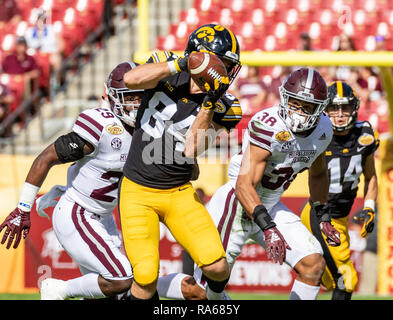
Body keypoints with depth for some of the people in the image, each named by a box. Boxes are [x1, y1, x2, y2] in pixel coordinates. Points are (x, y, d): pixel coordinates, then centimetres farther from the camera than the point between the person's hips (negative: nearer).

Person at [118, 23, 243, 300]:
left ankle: (214, 298, 26)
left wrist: (209, 104, -27)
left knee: (217, 266, -10)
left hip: (179, 194, 1)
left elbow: (191, 149, -18)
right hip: (138, 193, -1)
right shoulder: (168, 72, -5)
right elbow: (130, 79, -26)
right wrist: (180, 63, -28)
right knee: (146, 277, -14)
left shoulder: (222, 107, -5)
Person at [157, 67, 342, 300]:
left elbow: (318, 174, 21)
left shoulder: (322, 130, -2)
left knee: (313, 264, -5)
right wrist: (268, 228, -41)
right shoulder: (269, 126, -27)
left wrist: (323, 217, 16)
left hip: (270, 207, 8)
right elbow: (244, 186, -31)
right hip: (239, 203, -8)